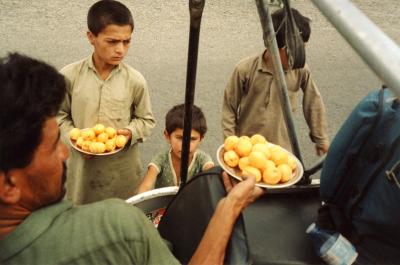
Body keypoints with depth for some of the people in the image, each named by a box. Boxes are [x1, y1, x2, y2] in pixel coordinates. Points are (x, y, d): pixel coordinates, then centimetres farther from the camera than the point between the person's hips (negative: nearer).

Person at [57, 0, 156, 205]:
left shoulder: (135, 80, -10)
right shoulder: (69, 75, -9)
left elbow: (147, 120, 2)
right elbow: (60, 116, 4)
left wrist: (130, 133, -16)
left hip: (123, 168, 0)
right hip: (83, 166, 1)